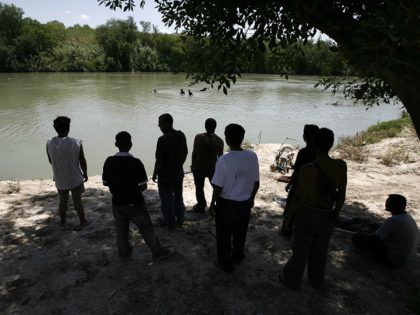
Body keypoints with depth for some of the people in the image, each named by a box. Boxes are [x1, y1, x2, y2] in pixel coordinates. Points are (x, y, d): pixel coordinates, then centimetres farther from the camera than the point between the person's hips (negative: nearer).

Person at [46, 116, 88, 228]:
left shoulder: (49, 143, -13)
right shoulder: (76, 143, -22)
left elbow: (50, 161, 2)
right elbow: (82, 161, -12)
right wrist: (85, 174, 5)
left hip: (60, 179, 3)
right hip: (75, 178, -2)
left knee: (62, 201, 20)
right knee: (77, 201, 14)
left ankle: (62, 221, 37)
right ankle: (83, 221, 29)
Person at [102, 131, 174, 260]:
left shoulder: (109, 161, -10)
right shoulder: (136, 163, -21)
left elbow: (105, 182, 1)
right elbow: (144, 186, -17)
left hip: (117, 203, 4)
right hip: (135, 203, -3)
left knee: (121, 230, 21)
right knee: (146, 228, 12)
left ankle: (124, 252, 41)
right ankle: (158, 252, 26)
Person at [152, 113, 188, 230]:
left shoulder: (162, 140, -24)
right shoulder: (181, 135, -4)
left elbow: (159, 160, -20)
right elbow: (185, 153, 5)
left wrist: (154, 174, -6)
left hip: (165, 174, -6)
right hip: (178, 172, 6)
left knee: (166, 198, 10)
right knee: (178, 196, 20)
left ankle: (169, 222, 23)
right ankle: (180, 220, 34)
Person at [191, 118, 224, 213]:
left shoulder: (199, 137, -13)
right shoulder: (220, 141, -9)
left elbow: (194, 153, -8)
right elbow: (220, 156, 1)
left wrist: (193, 165, 6)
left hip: (199, 167, -1)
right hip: (213, 168, 2)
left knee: (199, 188, 17)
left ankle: (201, 207, 29)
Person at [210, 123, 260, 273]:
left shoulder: (224, 159, -23)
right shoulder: (252, 156, -11)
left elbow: (218, 187, -17)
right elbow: (256, 183, -2)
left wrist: (212, 203, -1)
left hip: (226, 204, -4)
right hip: (245, 203, 4)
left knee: (224, 235, 17)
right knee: (240, 233, 26)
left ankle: (226, 264, 32)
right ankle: (238, 256, 48)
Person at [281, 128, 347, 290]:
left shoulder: (308, 169, -27)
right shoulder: (341, 165, -14)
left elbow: (298, 197, -18)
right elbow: (341, 194, -3)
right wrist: (336, 213, 14)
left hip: (307, 214, -4)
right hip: (327, 216, 4)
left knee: (300, 250, 16)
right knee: (320, 250, 25)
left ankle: (292, 280, 37)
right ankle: (317, 280, 46)